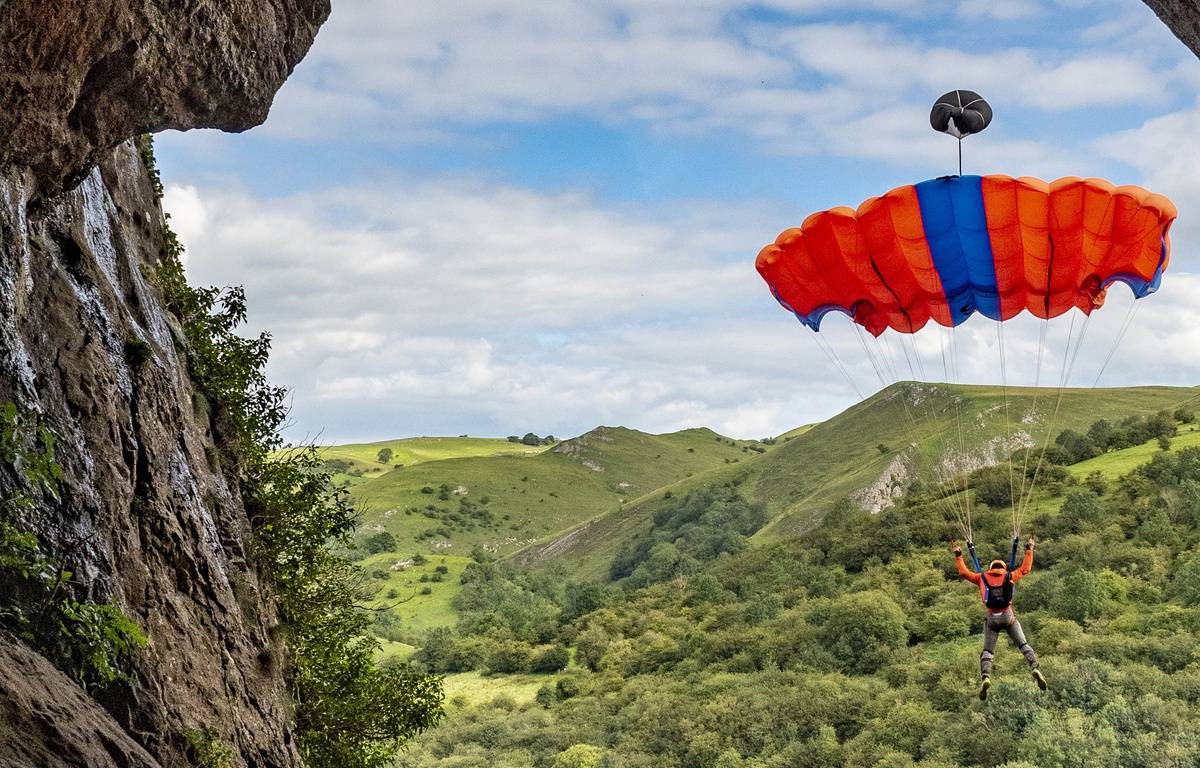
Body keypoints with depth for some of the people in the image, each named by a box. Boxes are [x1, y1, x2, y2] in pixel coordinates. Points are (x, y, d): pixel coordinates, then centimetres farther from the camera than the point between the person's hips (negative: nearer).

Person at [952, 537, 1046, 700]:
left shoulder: (982, 578, 14)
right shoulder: (1010, 576, 14)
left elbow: (964, 572, 18)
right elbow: (1025, 568, 24)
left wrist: (958, 555, 29)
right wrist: (1029, 549, 33)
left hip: (991, 618, 0)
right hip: (1008, 616, 0)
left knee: (987, 651, 5)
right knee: (1023, 644, 8)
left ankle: (985, 677, -17)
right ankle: (1035, 668, -14)